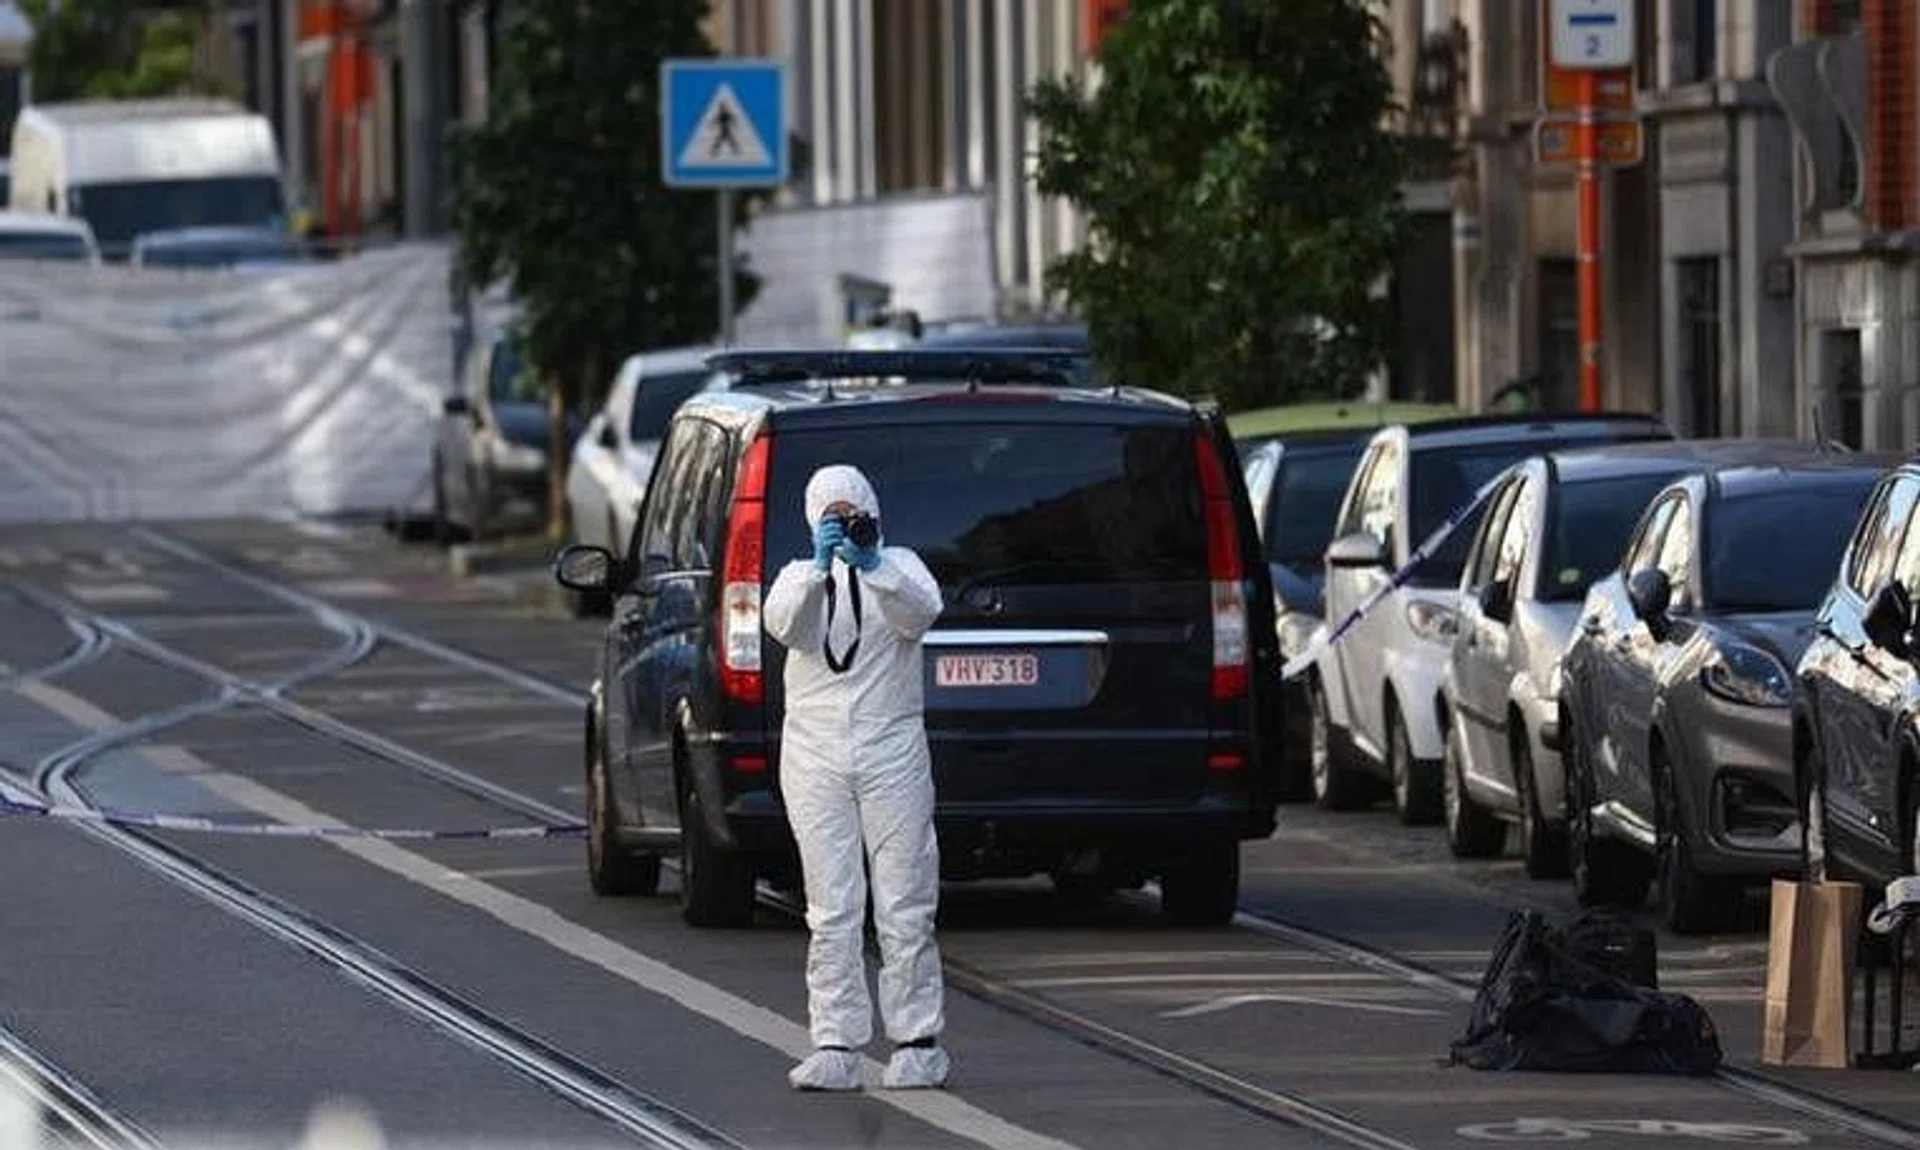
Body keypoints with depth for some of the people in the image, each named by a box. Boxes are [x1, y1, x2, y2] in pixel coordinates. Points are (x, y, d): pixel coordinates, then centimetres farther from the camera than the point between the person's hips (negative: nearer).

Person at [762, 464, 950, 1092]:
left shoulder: (900, 567, 7)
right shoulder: (800, 576, 10)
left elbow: (919, 613, -15)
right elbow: (783, 624, -12)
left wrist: (873, 567, -31)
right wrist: (820, 567, -27)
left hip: (892, 752, -1)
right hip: (815, 755, 1)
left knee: (904, 908, -2)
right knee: (832, 911, -2)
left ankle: (917, 1043, 3)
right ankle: (835, 1047, -3)